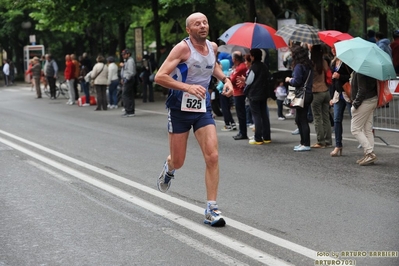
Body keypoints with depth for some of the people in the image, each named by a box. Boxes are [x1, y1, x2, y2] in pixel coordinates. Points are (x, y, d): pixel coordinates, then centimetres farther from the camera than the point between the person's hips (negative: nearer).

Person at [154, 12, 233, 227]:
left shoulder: (213, 47, 3)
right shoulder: (183, 48, -15)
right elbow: (159, 77, -20)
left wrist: (225, 79, 9)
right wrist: (188, 87, -30)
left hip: (203, 108, 4)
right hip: (180, 109, -4)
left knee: (212, 157, -12)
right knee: (178, 162, 8)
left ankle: (211, 209, -6)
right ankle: (169, 168, 48)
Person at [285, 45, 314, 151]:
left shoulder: (299, 66, -15)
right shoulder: (309, 65, 11)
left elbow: (297, 82, -19)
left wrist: (289, 80, 0)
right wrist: (292, 79, 18)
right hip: (308, 94, 9)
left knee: (302, 119, -4)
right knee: (299, 119, 16)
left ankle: (306, 144, -1)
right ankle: (303, 142, 21)